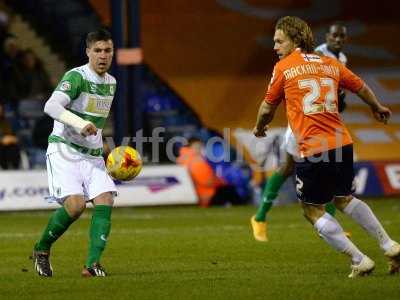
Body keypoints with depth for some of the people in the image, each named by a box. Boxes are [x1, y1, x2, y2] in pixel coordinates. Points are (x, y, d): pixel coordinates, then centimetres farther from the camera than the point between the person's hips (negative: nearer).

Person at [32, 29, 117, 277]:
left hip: (93, 155, 7)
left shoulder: (111, 82, 12)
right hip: (64, 151, -7)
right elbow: (51, 106, -28)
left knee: (105, 201, -15)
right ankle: (42, 249, 3)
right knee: (75, 204, -21)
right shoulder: (76, 77, -13)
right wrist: (80, 124, -40)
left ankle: (93, 264, -19)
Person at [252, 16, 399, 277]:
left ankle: (359, 261, 2)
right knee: (344, 199, 26)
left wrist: (259, 128, 31)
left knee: (313, 211, 7)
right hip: (342, 145, 6)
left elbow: (268, 108, 9)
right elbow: (361, 88, 28)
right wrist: (377, 108, 48)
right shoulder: (331, 64, 14)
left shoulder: (284, 68, 0)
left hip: (312, 150, -6)